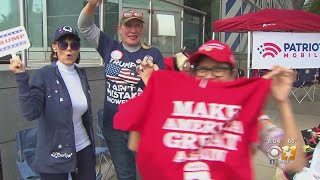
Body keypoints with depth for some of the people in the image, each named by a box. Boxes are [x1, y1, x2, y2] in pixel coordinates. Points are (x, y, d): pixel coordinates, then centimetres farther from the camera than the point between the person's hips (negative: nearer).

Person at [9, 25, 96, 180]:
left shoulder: (81, 74, 5)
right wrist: (22, 77, -29)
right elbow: (30, 113, -23)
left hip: (83, 148, 5)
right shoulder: (43, 75, -11)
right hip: (54, 155, -5)